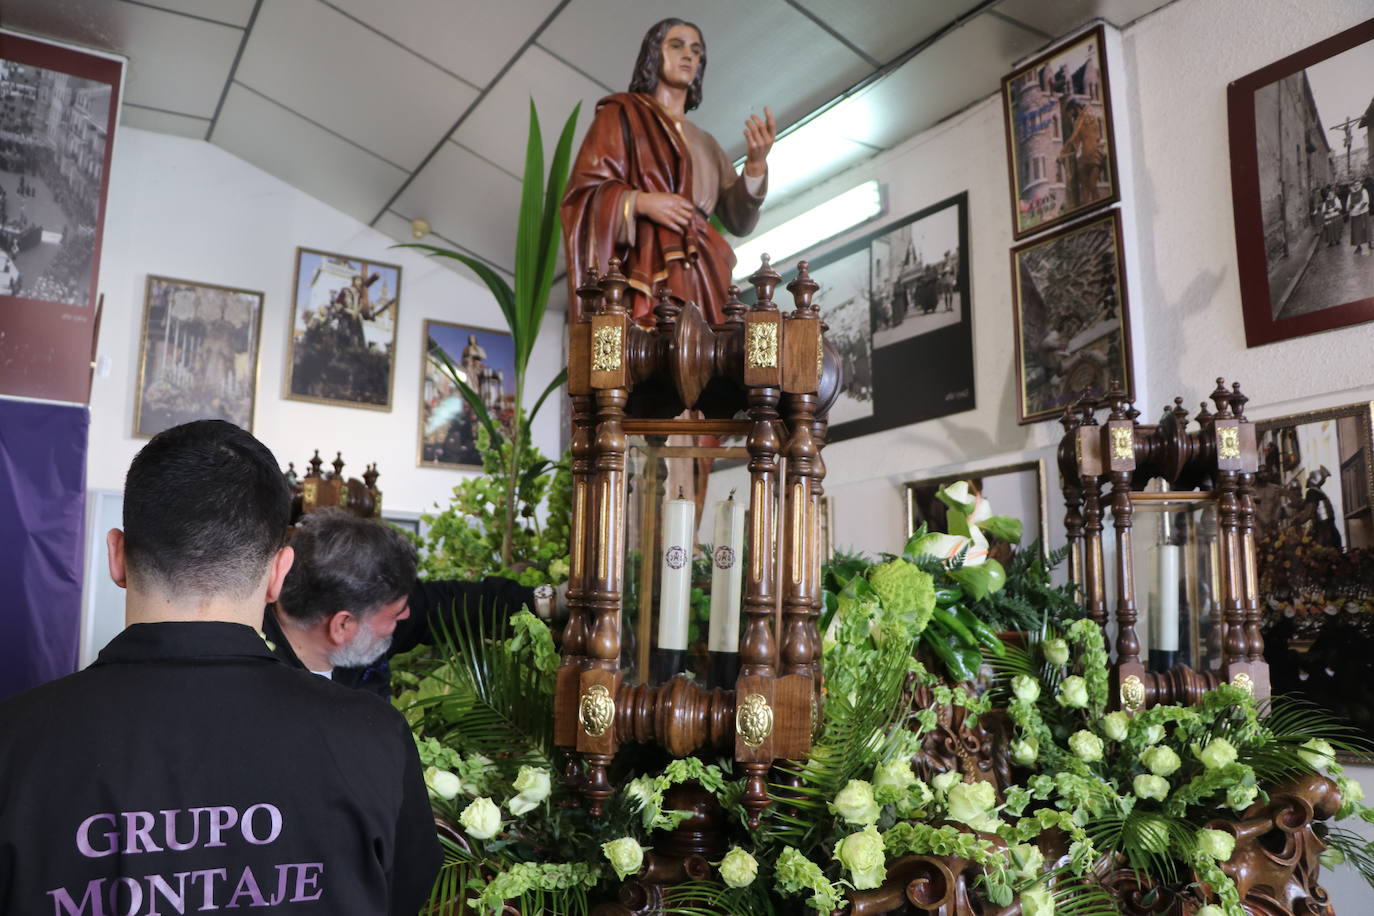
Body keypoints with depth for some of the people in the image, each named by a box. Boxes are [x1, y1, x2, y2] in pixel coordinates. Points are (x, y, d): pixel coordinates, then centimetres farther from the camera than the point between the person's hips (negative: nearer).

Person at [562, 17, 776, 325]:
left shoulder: (706, 144, 24)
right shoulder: (620, 114, 11)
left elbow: (739, 222, 13)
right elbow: (584, 191, 0)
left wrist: (756, 164, -3)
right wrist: (639, 202, -18)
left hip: (701, 281, 5)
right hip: (645, 272, -5)